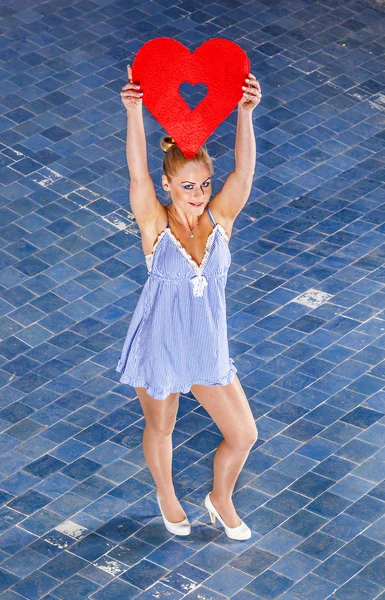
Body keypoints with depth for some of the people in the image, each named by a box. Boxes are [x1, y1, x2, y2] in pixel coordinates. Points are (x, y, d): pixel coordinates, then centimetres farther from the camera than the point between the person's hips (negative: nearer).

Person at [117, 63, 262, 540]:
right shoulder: (155, 225, -18)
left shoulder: (220, 218, -11)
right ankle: (166, 495, 51)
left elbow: (244, 171, -26)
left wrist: (245, 114, -43)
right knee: (160, 430, 20)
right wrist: (134, 114, -49)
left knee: (244, 435, 9)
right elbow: (137, 174, -34)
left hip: (208, 349, 3)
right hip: (159, 348, -3)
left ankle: (221, 498, 40)